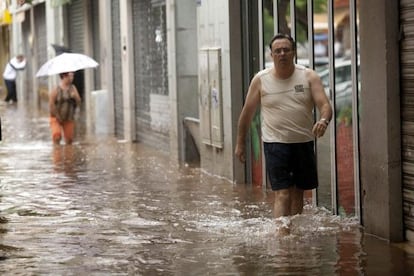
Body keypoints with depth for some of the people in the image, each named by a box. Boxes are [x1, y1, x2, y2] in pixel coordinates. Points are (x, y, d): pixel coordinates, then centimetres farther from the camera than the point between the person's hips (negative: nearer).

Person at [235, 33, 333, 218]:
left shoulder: (309, 77, 0)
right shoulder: (260, 80, -1)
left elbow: (324, 104, -9)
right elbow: (247, 112, 8)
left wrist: (324, 120, -32)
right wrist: (240, 143, 11)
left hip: (304, 142, 3)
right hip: (276, 143, -3)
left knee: (298, 194, 14)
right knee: (282, 194, -13)